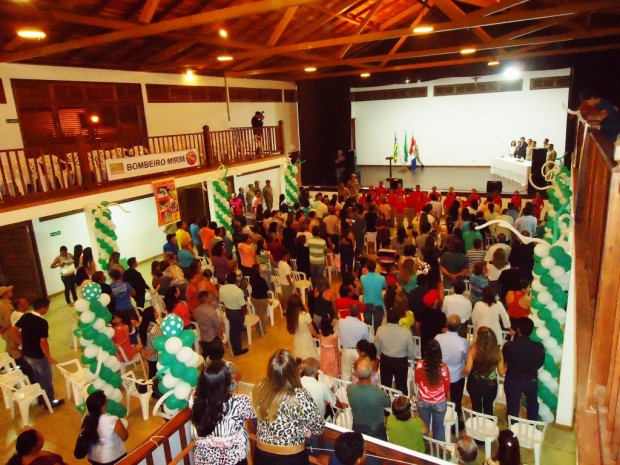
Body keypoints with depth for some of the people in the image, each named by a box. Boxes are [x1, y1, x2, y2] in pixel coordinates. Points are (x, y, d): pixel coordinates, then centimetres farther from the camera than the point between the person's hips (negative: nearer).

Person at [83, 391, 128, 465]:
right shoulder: (113, 421, -31)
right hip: (113, 458, -5)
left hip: (93, 458, 5)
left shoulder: (87, 419, -15)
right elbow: (125, 437, -16)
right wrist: (122, 426, 1)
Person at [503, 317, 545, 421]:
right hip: (531, 381, 3)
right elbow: (540, 363, 0)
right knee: (532, 405, 28)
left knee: (513, 408, 16)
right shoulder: (539, 347, -20)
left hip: (512, 381, -2)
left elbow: (502, 361, -8)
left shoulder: (509, 345, -26)